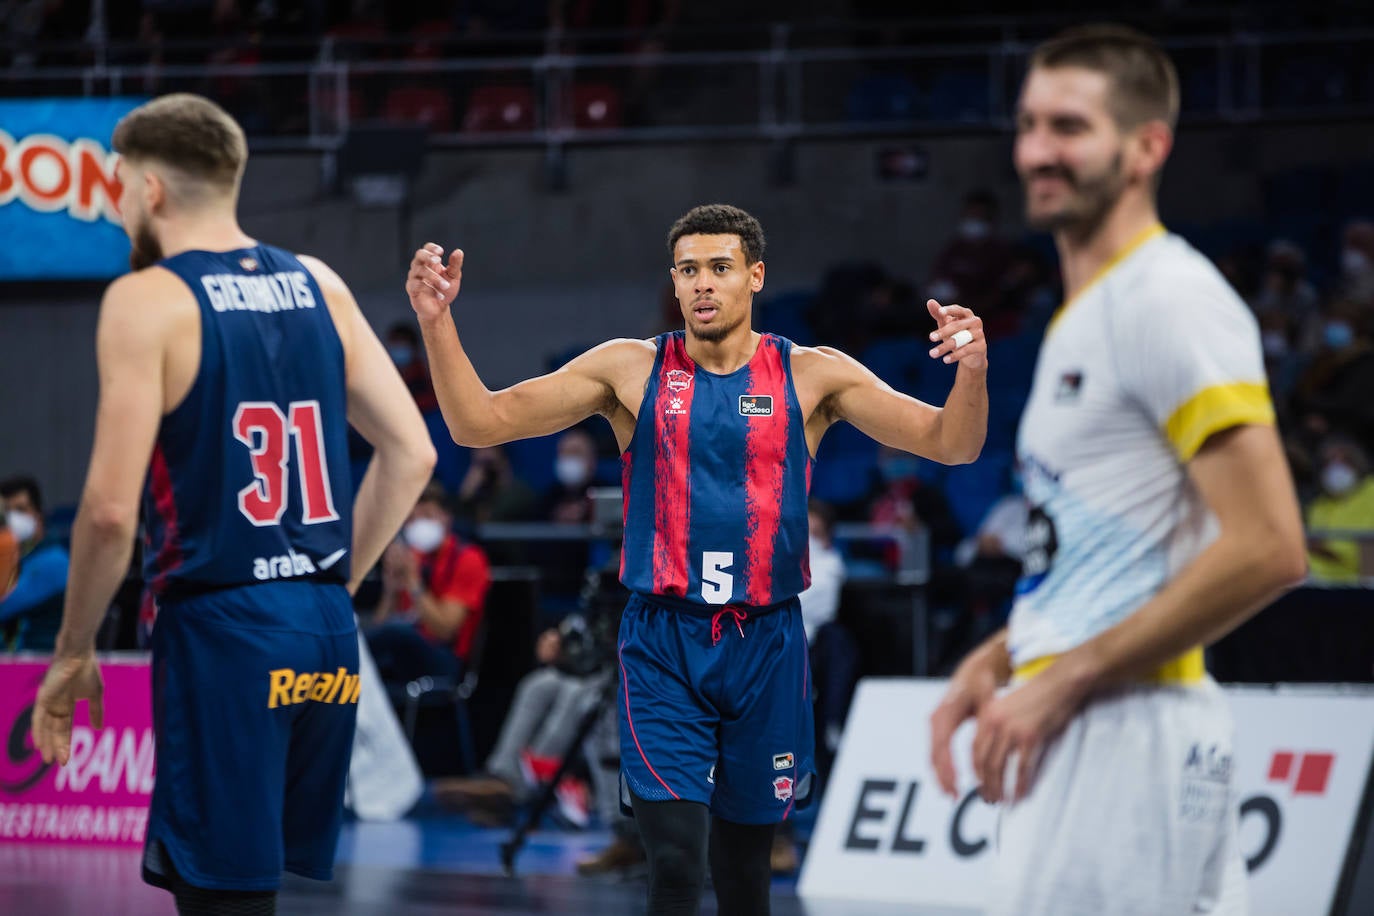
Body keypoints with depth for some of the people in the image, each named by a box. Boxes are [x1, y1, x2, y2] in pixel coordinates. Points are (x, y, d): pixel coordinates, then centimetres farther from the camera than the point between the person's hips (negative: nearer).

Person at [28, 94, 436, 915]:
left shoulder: (147, 300, -8)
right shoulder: (320, 286, 10)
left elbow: (112, 510, -14)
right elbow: (412, 454, 11)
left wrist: (73, 654, -2)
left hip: (220, 634, -6)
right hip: (327, 636, 6)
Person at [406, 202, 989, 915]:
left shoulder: (810, 375, 1)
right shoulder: (631, 369, 0)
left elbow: (951, 444, -3)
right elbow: (478, 423, -3)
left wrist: (971, 372, -24)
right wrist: (435, 322, -18)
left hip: (766, 643, 1)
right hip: (662, 644, -1)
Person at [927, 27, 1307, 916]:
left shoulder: (1171, 297, -12)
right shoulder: (1082, 316, 19)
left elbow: (1265, 549, -20)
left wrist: (1063, 682, -17)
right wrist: (998, 659, 13)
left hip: (1128, 732, -10)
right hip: (1077, 735, 10)